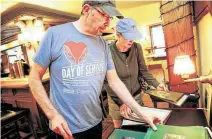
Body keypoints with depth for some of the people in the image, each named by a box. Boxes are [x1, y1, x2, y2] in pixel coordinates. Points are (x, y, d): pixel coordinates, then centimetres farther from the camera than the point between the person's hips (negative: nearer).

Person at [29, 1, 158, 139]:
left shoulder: (103, 44, 0)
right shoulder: (55, 34, -13)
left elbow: (115, 81, 1)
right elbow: (35, 77, -8)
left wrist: (141, 113, -1)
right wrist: (53, 114, -15)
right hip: (65, 127, -4)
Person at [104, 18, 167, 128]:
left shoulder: (137, 48, -8)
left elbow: (143, 70, 0)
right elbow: (107, 82, -20)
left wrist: (156, 84, -13)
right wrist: (121, 102, -26)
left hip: (136, 96, 3)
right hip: (116, 99, -3)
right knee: (119, 128, 19)